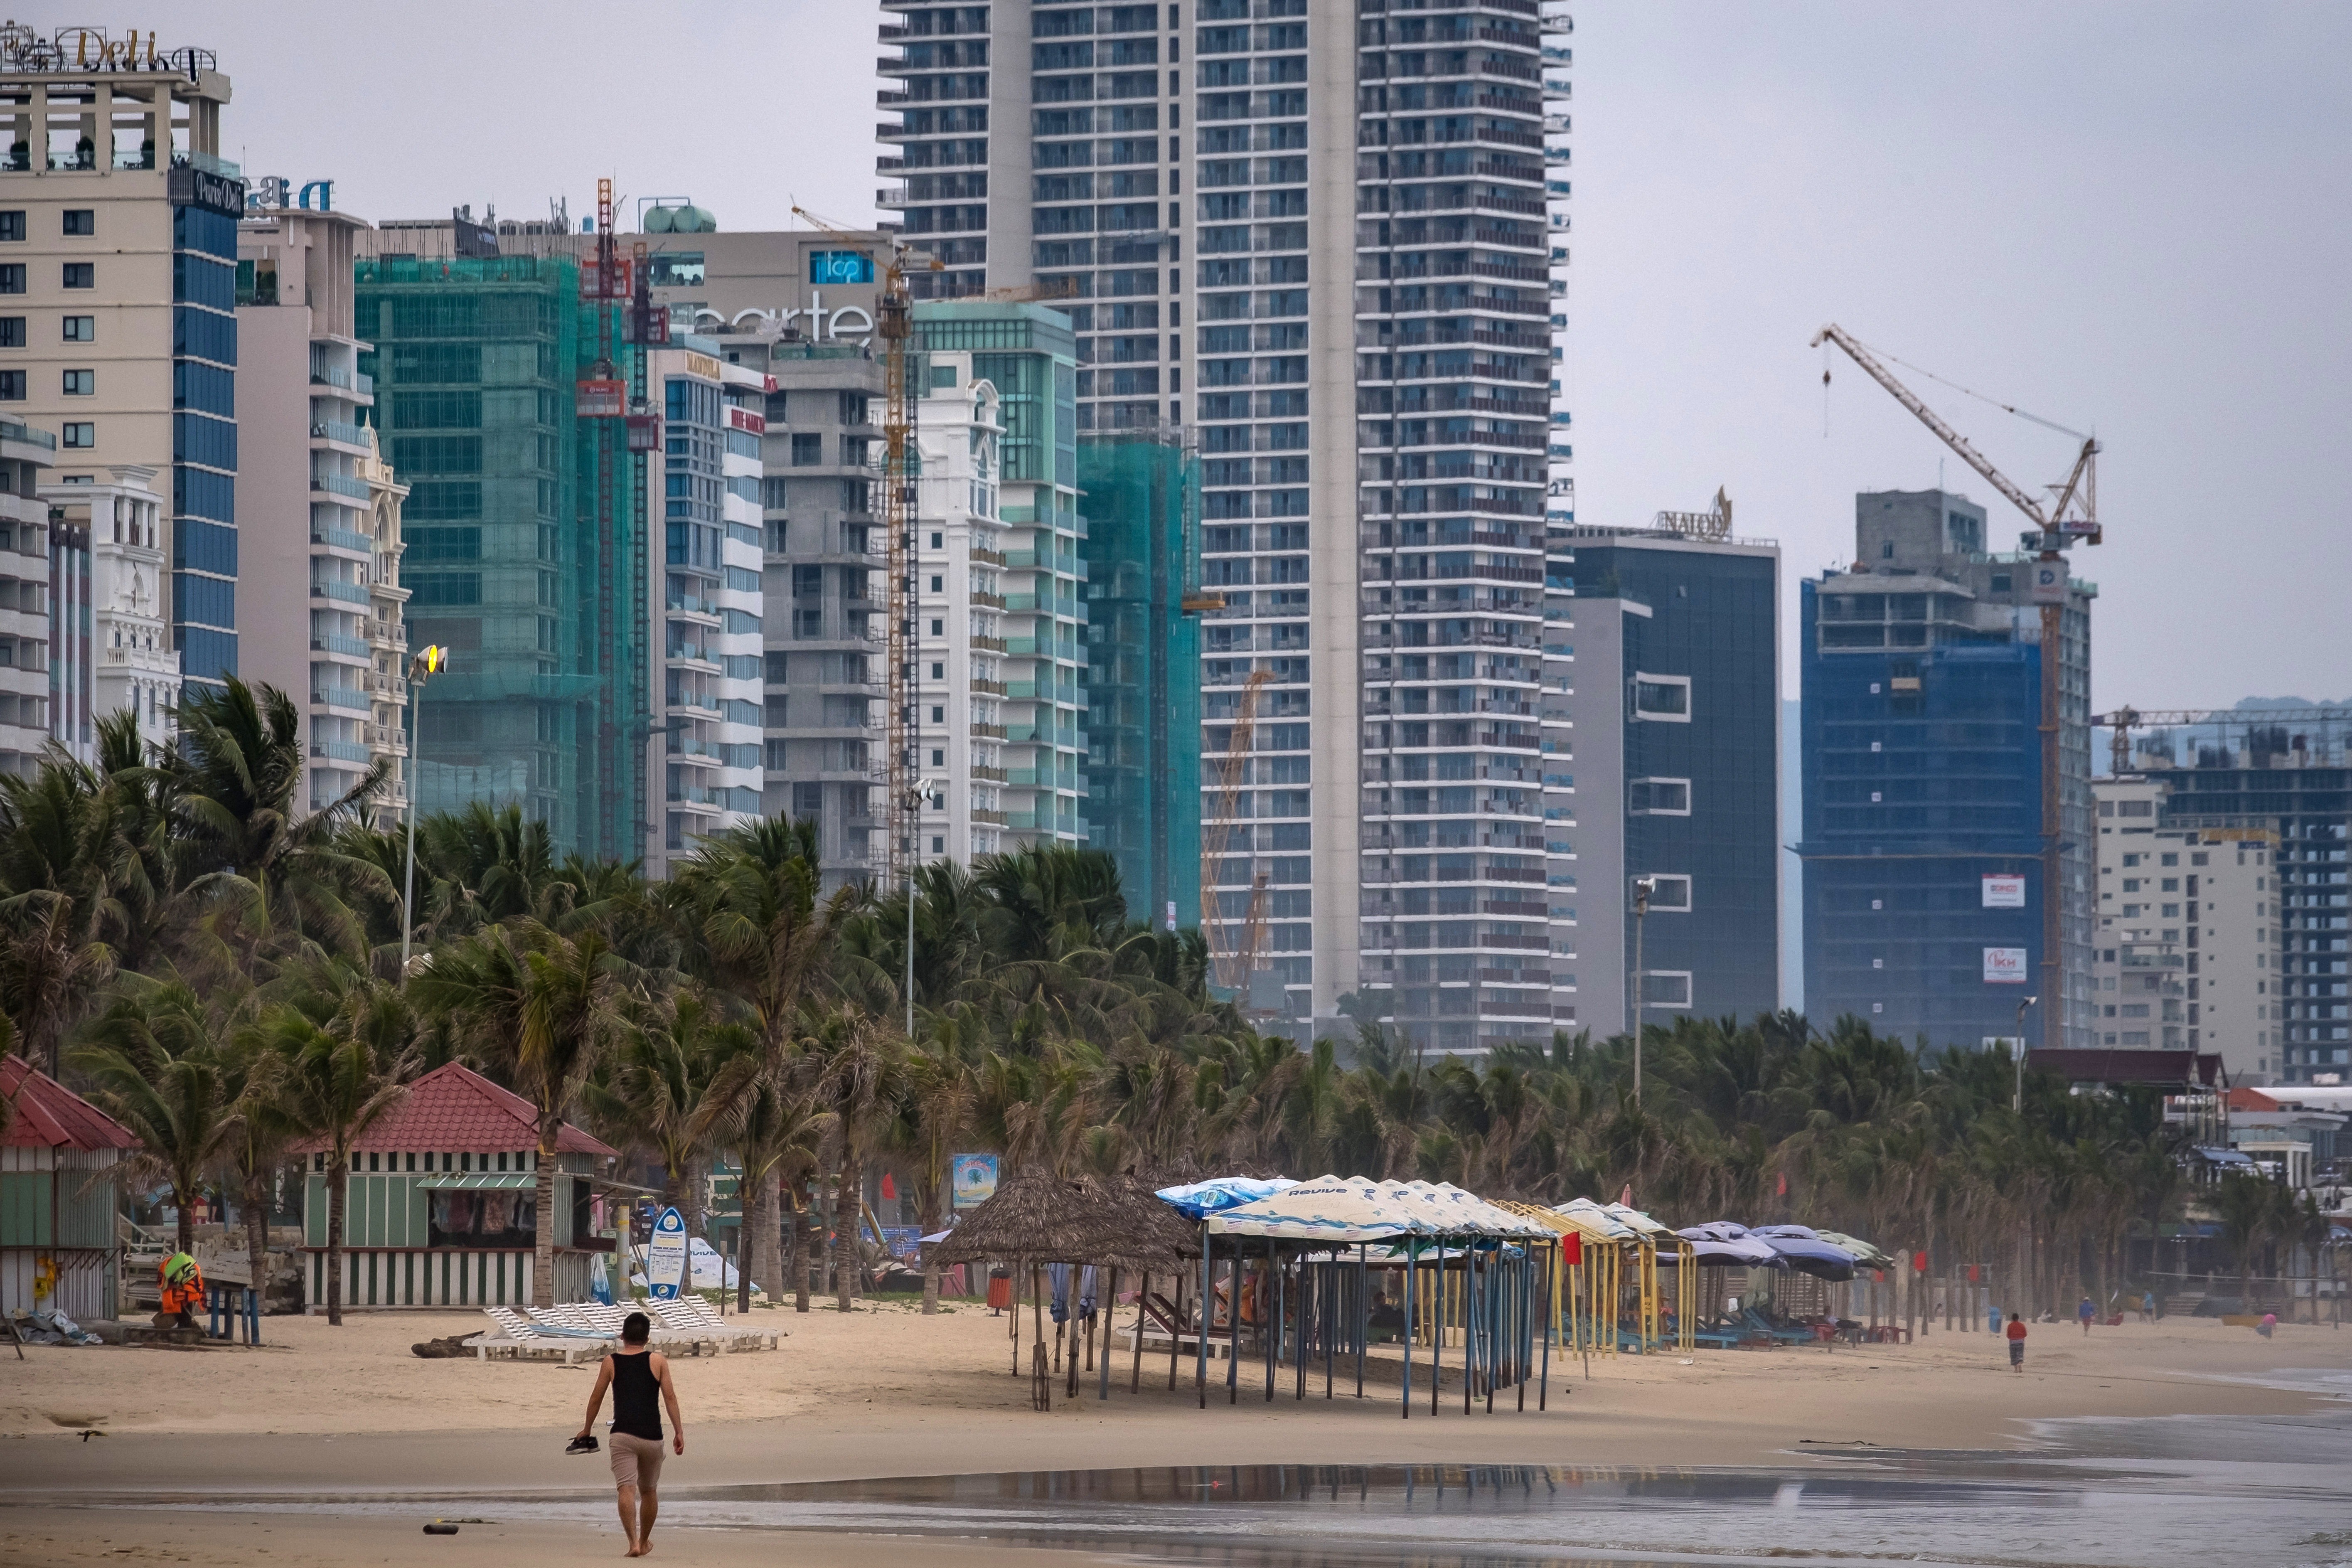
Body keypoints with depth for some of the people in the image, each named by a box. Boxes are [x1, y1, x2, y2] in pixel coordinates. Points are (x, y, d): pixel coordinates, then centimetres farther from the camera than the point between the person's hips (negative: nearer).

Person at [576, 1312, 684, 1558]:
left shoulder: (611, 1362, 7)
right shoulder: (658, 1361, 7)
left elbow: (596, 1399, 11)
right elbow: (670, 1397, 1)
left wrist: (587, 1429, 24)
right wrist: (679, 1432, 3)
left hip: (623, 1434, -2)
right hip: (652, 1436, 2)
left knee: (627, 1489, -11)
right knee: (648, 1491, 19)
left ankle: (634, 1542, -27)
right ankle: (645, 1542, 34)